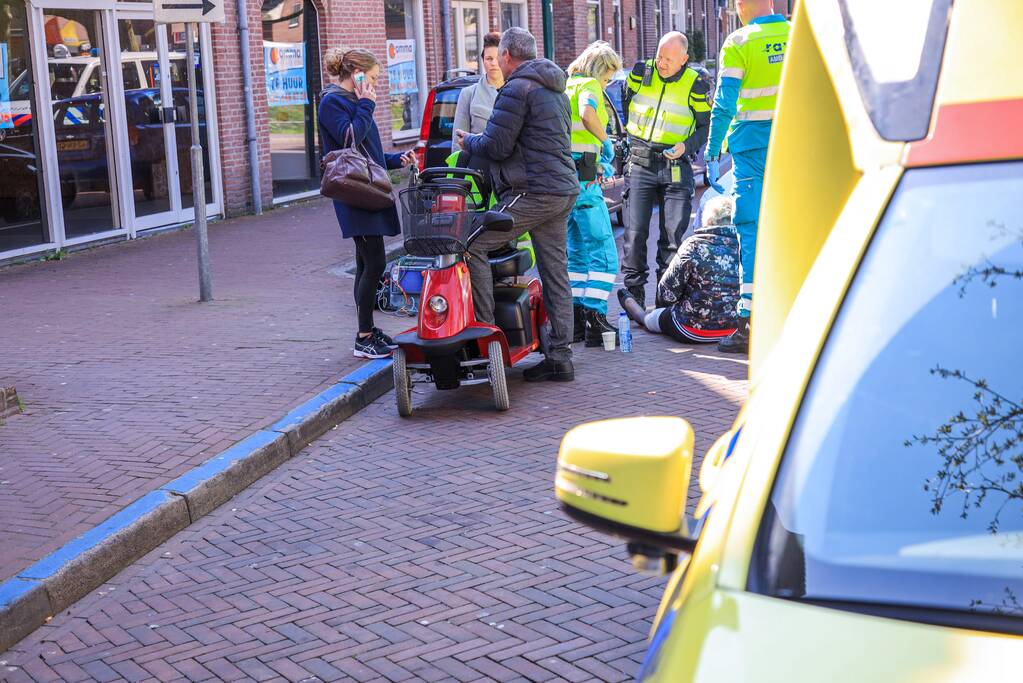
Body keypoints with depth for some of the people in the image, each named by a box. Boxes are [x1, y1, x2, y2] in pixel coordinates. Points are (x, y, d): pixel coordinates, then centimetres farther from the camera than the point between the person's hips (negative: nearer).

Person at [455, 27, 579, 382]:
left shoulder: (517, 89, -9)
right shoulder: (556, 90, 22)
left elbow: (496, 146, -13)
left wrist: (468, 141, 7)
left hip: (532, 193, -9)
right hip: (564, 190, 10)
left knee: (473, 244, -7)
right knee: (555, 273, 8)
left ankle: (485, 330, -10)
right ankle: (559, 357, 10)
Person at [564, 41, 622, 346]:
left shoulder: (564, 87, 20)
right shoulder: (589, 86, -6)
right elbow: (587, 115, -29)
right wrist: (606, 142, -15)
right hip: (582, 180, -9)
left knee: (576, 252, 15)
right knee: (603, 253, -5)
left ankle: (575, 320, 15)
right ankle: (594, 320, -10)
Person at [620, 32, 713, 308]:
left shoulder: (696, 84, -2)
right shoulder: (640, 72, 3)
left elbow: (706, 125, 4)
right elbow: (622, 106, 17)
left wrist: (687, 146, -13)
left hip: (676, 168, -1)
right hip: (640, 163, 1)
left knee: (673, 234, 0)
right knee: (636, 231, -2)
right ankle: (634, 293, 6)